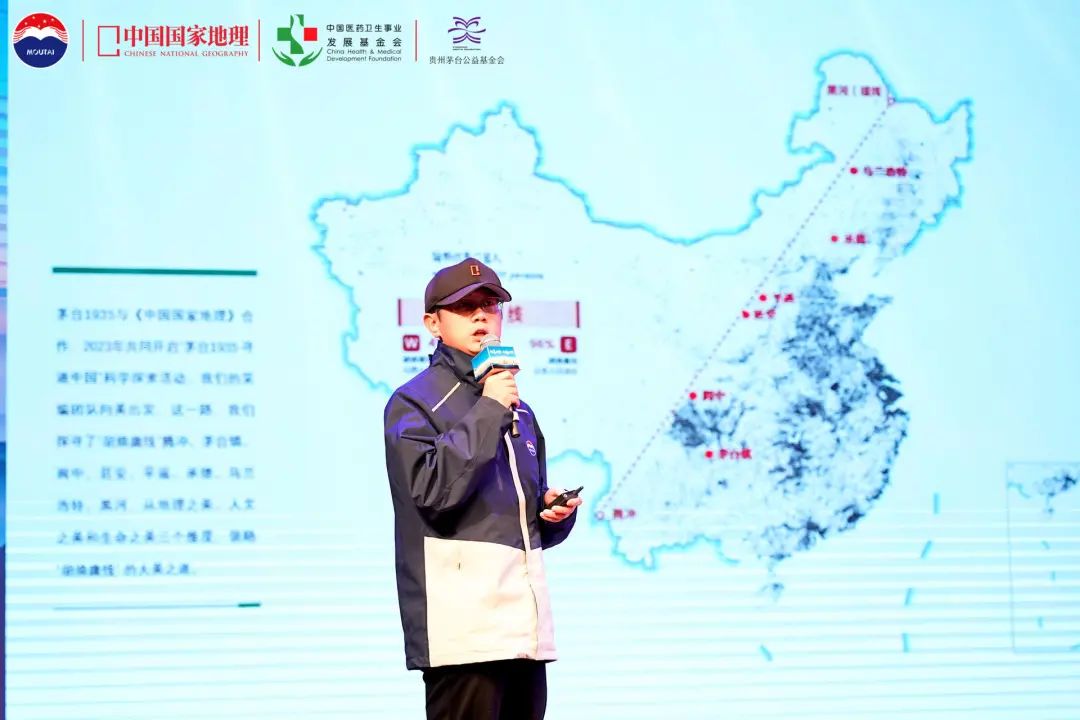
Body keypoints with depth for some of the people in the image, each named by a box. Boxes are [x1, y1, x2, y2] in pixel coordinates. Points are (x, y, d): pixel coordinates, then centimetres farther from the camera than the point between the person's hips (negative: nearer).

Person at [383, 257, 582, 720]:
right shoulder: (413, 402, -1)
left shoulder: (518, 411, 23)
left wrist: (555, 512, 6)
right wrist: (488, 412, -13)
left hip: (525, 623, 7)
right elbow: (433, 488, -17)